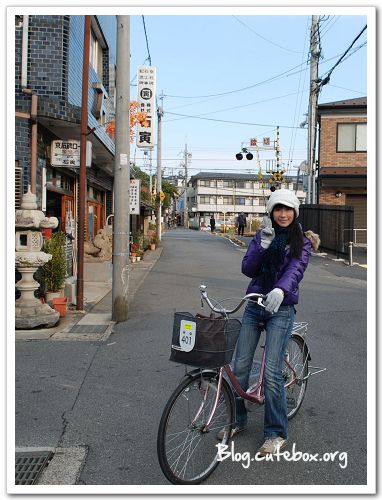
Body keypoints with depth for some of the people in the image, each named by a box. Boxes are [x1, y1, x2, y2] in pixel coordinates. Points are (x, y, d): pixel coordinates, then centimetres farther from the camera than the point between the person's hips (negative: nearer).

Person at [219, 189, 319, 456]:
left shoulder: (301, 241, 0)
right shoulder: (262, 235, 9)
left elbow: (296, 269, -19)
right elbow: (247, 269, 0)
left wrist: (280, 290, -39)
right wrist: (262, 245, -16)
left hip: (281, 308, -4)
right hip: (254, 306, 4)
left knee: (272, 371, -10)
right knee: (240, 366, 3)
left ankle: (277, 434, 5)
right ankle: (238, 419, 23)